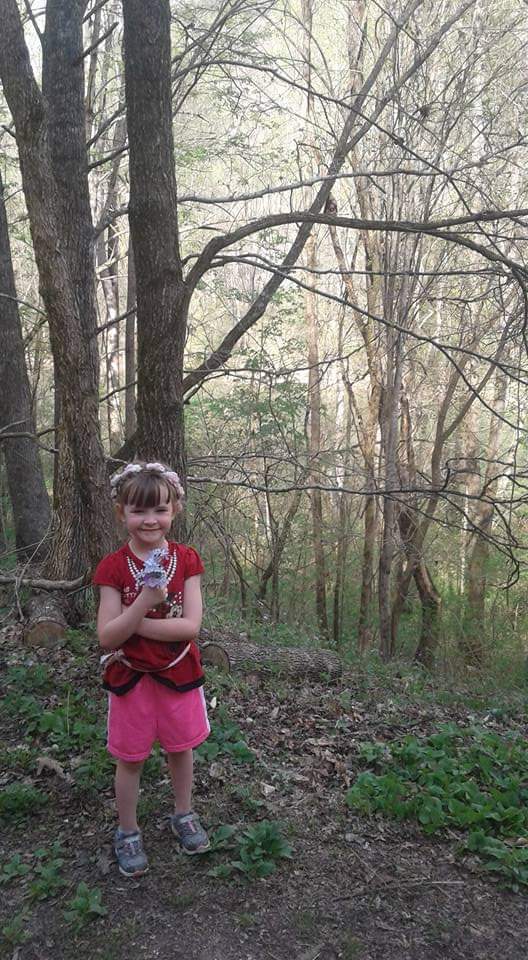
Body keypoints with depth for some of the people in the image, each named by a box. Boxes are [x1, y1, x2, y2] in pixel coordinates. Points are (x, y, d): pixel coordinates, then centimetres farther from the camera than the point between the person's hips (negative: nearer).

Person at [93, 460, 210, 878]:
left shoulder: (186, 560, -9)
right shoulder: (114, 567, -12)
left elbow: (190, 626, -16)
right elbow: (106, 637, -17)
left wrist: (132, 623, -21)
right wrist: (144, 603, -32)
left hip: (179, 674, 1)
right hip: (130, 678, -1)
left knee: (181, 748, 18)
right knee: (130, 758, 13)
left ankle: (184, 815, 43)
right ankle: (128, 833, 35)